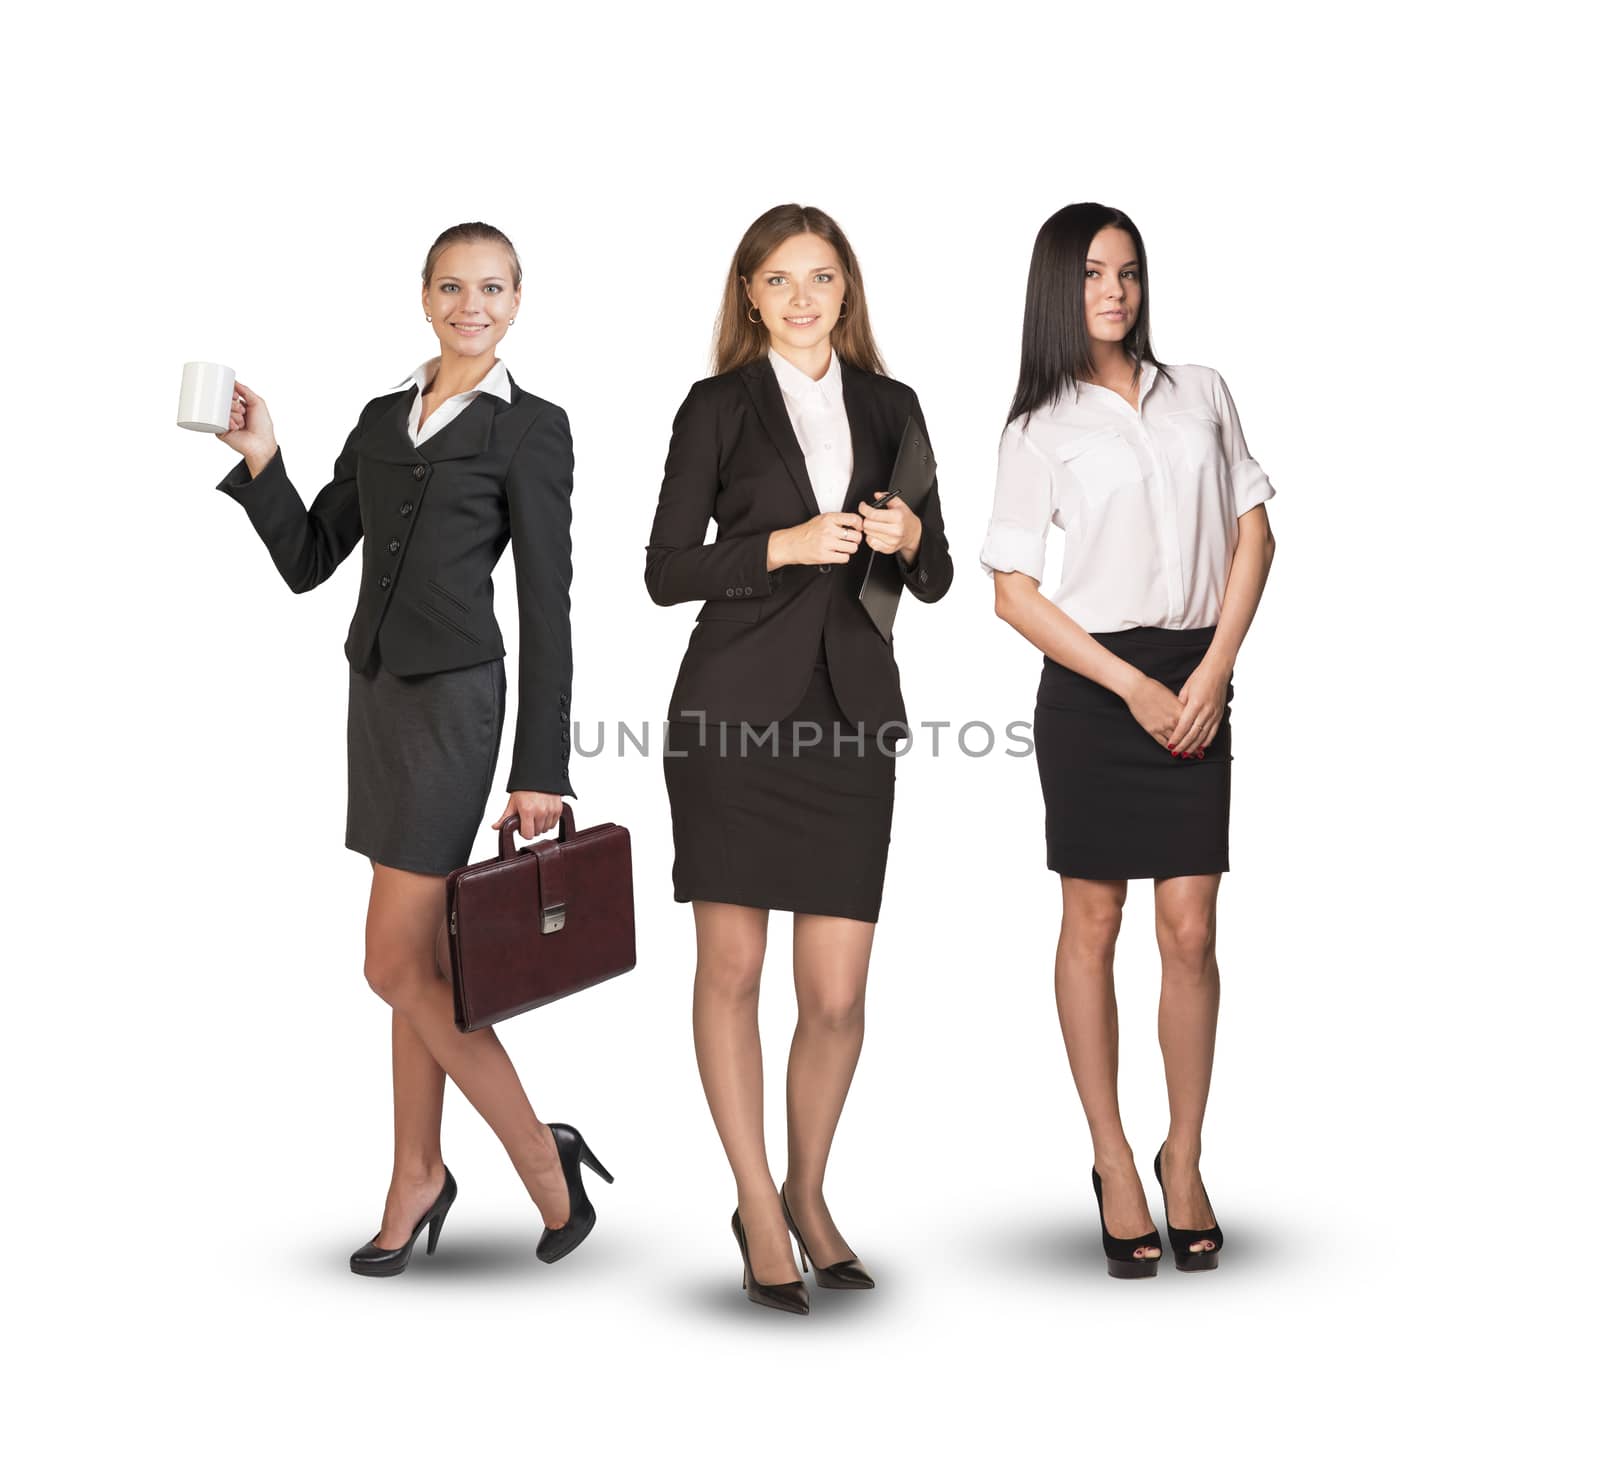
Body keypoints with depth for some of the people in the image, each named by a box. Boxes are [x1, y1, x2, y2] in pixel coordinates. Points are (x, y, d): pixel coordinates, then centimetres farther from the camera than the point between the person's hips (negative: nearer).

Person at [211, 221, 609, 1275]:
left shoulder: (531, 428, -3)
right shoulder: (383, 420, 15)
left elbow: (547, 610, -7)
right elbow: (309, 561, 13)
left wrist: (542, 770, -11)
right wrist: (260, 459, -2)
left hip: (454, 696, -6)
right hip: (377, 688, 6)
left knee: (397, 964, -7)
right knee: (422, 959, 12)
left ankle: (542, 1156, 7)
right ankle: (419, 1179, 23)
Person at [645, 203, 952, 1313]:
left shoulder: (891, 408, 13)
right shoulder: (720, 408, 5)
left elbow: (936, 582, 15)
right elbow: (665, 570, 0)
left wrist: (909, 539, -6)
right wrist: (785, 545, -13)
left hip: (851, 714, 2)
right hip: (735, 708, -2)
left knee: (838, 993, 2)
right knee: (731, 969, 2)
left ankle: (808, 1197, 23)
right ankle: (759, 1211, 16)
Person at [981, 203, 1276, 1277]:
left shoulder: (1202, 393, 10)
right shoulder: (1041, 428, 1)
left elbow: (1252, 531, 8)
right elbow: (1014, 590, -3)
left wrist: (1212, 673, -5)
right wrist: (1134, 688, -10)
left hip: (1198, 682, 2)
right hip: (1092, 686, -2)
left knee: (1190, 931, 0)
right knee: (1094, 923, 5)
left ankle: (1184, 1157, 15)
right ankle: (1113, 1159, 17)